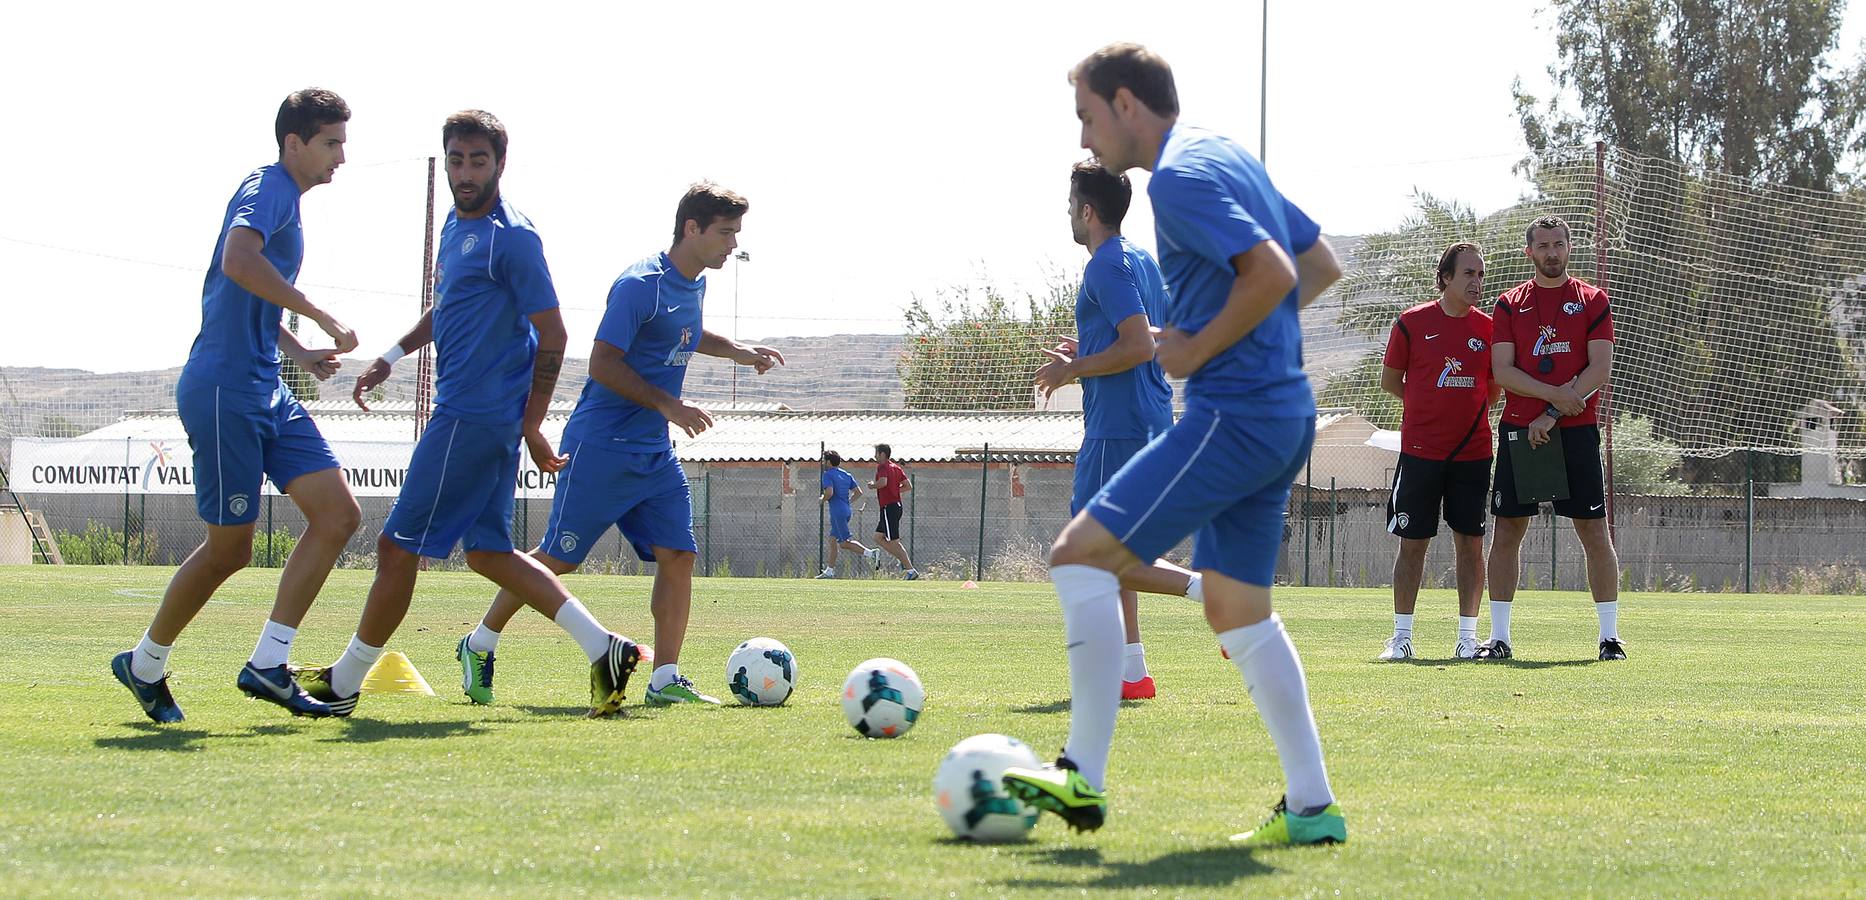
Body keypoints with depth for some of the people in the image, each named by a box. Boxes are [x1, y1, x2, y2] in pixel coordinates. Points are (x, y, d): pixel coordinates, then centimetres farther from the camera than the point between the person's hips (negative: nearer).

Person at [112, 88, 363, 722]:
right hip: (224, 391, -9)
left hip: (267, 393, 10)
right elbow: (239, 261, -32)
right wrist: (322, 319, -27)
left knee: (338, 515, -2)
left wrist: (300, 354, 17)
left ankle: (267, 665, 0)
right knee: (229, 548, -1)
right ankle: (145, 665, 19)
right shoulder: (268, 188, -11)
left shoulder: (285, 200, 20)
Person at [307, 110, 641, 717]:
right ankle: (603, 649, 8)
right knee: (487, 553, 11)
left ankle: (342, 685, 8)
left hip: (472, 416, -10)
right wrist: (392, 357, 22)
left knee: (398, 548, -2)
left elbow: (551, 335, -14)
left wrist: (532, 428, -14)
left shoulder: (512, 238, -14)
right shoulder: (457, 225, 14)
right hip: (473, 415, 10)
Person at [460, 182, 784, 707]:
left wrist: (735, 351, 23)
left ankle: (665, 680, -3)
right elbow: (603, 363, -20)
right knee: (558, 558, -2)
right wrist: (668, 405, -23)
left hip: (655, 454, 8)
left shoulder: (696, 285, 11)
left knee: (678, 555, -4)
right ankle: (479, 646, 16)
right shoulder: (640, 285, -17)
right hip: (601, 447, -8)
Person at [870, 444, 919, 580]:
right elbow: (908, 486, 15)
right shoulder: (896, 467, 16)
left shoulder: (883, 467, -11)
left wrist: (872, 484, -11)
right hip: (897, 506, 10)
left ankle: (910, 570, -9)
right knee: (878, 537, 16)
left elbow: (883, 482, -31)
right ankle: (905, 561, 9)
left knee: (894, 541, -7)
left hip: (888, 508, -10)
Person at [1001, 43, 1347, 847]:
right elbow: (1321, 266, 25)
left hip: (1231, 414, -10)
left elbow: (1271, 274, -24)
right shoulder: (1231, 158, 18)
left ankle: (1083, 778, -13)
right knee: (1236, 610, 15)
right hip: (1283, 415, 10)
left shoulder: (1179, 177, -13)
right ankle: (1311, 807, 14)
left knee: (1080, 554, -11)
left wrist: (1196, 351, -13)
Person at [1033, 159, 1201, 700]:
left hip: (1116, 427, -10)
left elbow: (1139, 347, -21)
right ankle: (1131, 671, 11)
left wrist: (1074, 369, -10)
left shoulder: (1107, 266, -13)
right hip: (1151, 424, 10)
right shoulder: (1144, 261, 17)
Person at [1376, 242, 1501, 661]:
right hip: (1420, 450, -2)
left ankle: (1468, 637, 8)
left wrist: (1468, 411, 5)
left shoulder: (1487, 327, 5)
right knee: (1412, 543, 1)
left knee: (1471, 544, 2)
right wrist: (1431, 408, 7)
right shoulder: (1412, 323, -3)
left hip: (1473, 452, 2)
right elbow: (1390, 380, 7)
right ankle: (1402, 636, 8)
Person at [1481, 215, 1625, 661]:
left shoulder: (1592, 301, 5)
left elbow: (1601, 368, -3)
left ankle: (1610, 636, 2)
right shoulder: (1510, 304, 9)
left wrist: (1553, 415, -11)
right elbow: (1502, 370, 0)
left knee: (1594, 530, -3)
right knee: (1508, 528, 1)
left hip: (1577, 429, -1)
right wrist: (1555, 394, -14)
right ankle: (1499, 637, 6)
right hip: (1520, 429, 1)